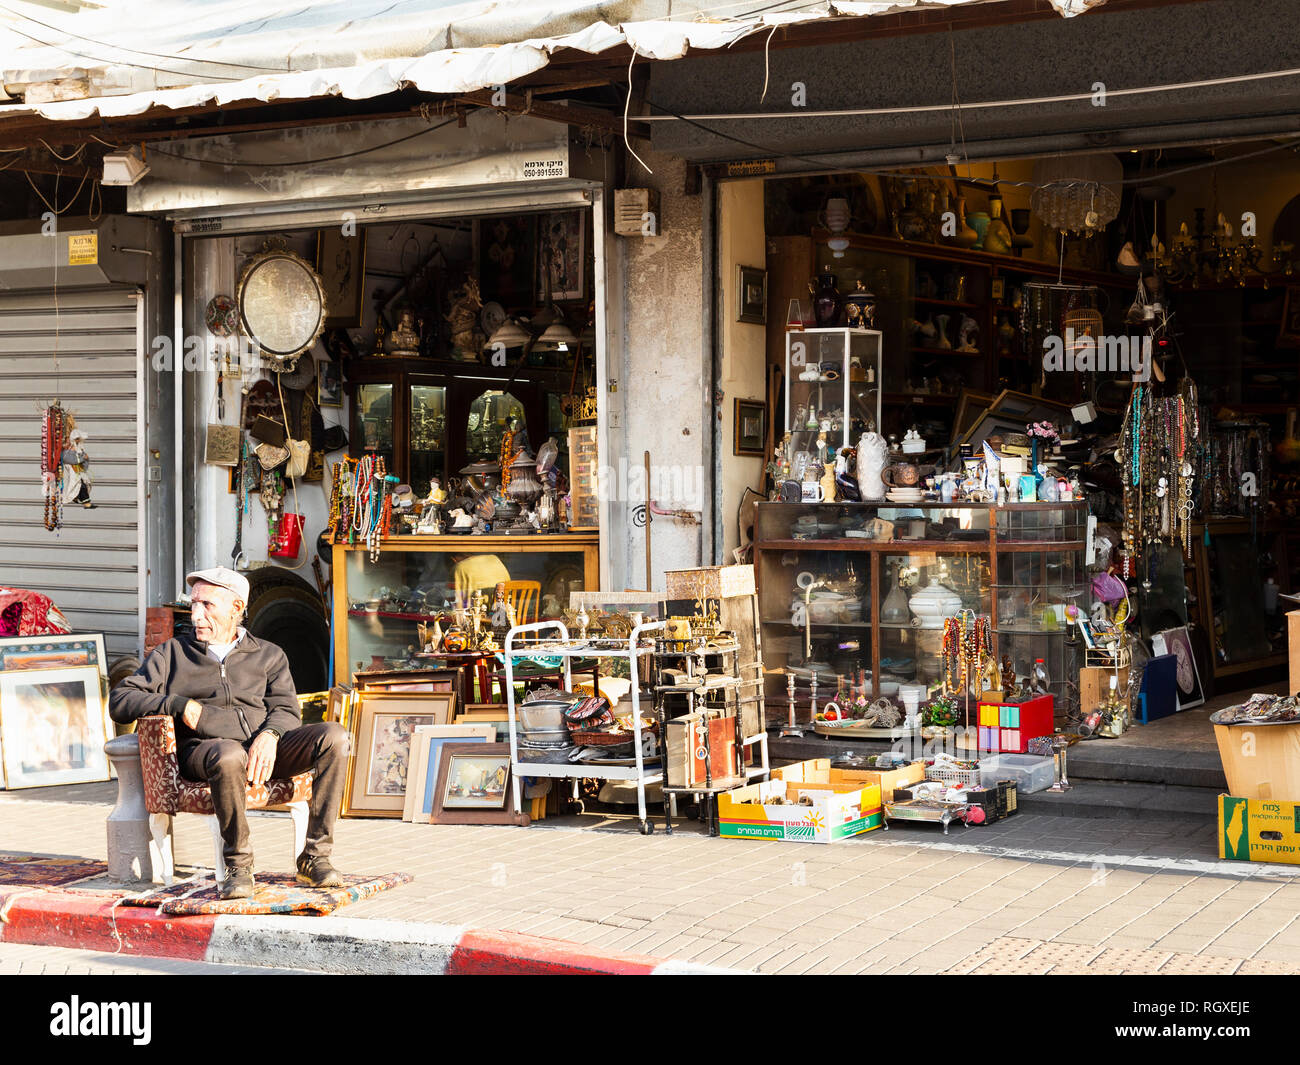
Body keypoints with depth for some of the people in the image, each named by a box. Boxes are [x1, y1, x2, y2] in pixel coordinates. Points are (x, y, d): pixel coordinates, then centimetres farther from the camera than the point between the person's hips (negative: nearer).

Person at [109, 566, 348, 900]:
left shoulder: (268, 655, 23)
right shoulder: (172, 654, 20)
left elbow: (286, 709, 9)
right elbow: (119, 702, 10)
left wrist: (270, 735, -15)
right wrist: (178, 704, -6)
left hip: (265, 749, 3)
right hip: (203, 748, -2)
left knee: (333, 737, -26)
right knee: (229, 754, -41)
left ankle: (315, 858, -22)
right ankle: (238, 866, -25)